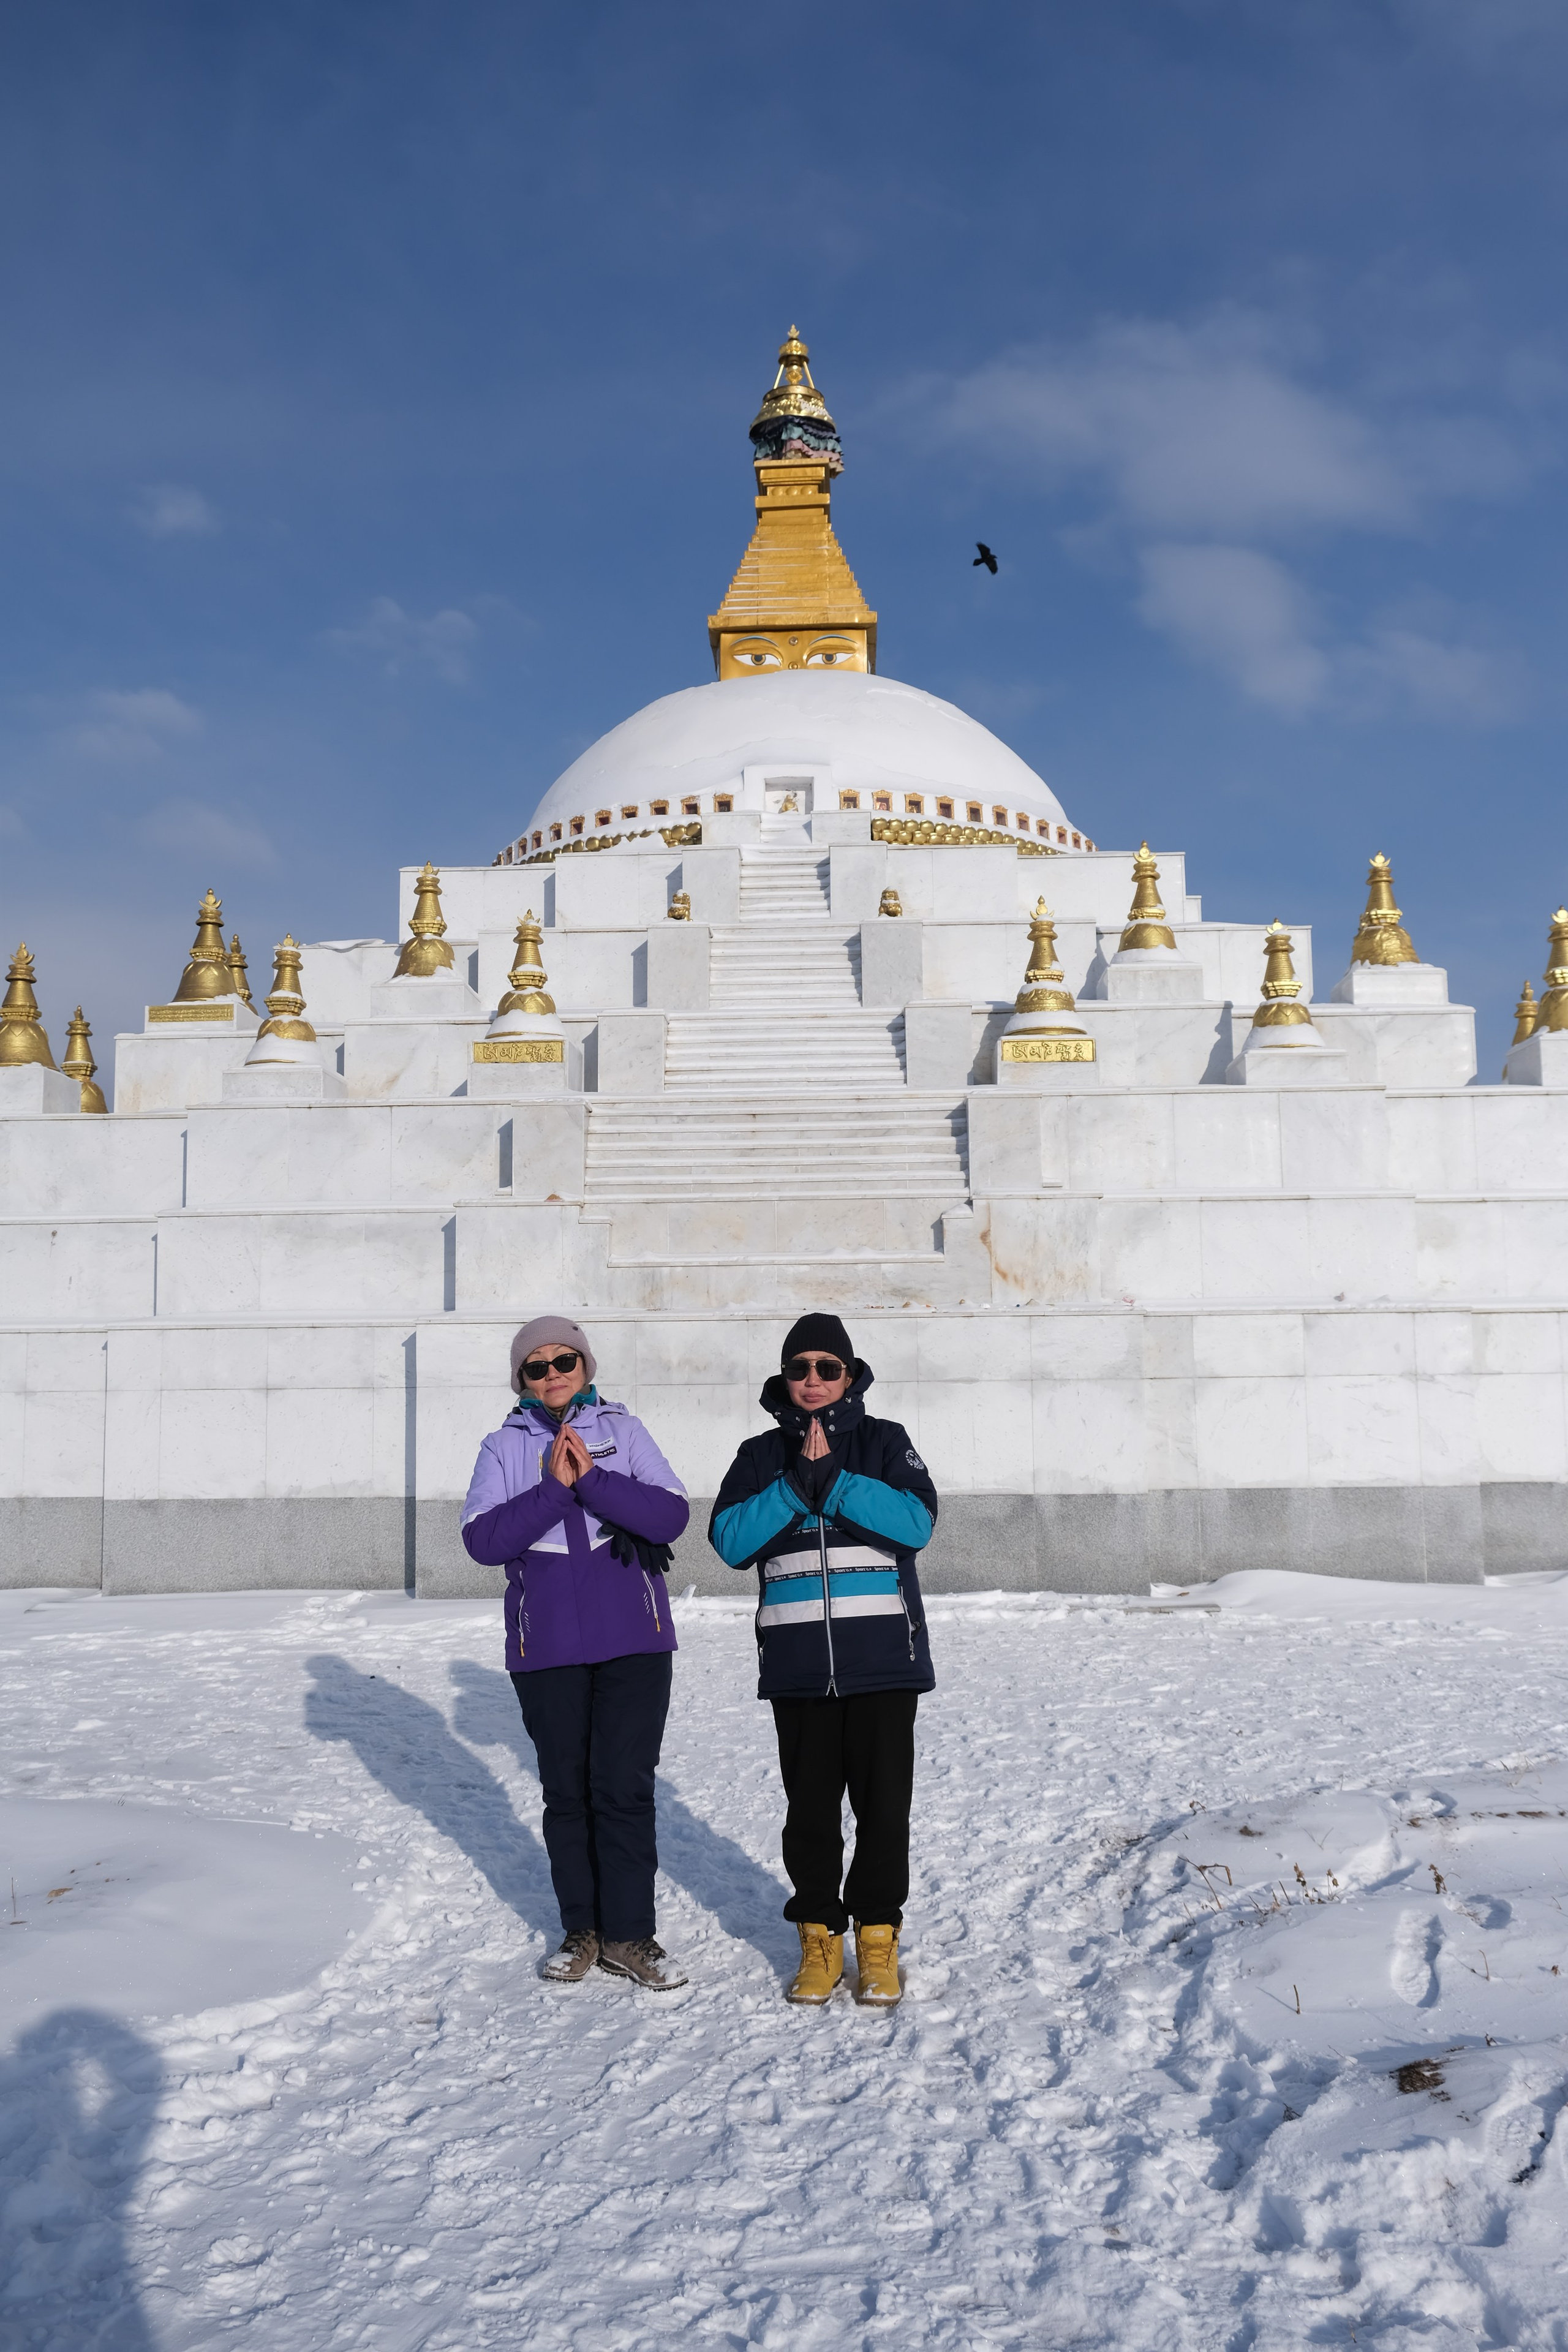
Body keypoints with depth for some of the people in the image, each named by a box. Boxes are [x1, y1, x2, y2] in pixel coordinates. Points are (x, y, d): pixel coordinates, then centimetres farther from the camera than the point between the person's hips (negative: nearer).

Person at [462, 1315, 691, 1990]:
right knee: (566, 1790, 9)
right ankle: (581, 1930, 23)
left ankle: (629, 1934, 11)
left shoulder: (623, 1431, 4)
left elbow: (671, 1515, -7)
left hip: (632, 1640, -1)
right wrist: (554, 1489, -17)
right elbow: (483, 1540, -8)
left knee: (625, 1788, -1)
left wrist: (592, 1479, -17)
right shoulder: (504, 1447, 4)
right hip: (546, 1648, 1)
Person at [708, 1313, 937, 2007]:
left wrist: (832, 1480, -16)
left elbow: (916, 1522, -11)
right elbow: (730, 1540, -4)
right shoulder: (762, 1456, 10)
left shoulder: (884, 1443, 5)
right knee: (810, 1808, 7)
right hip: (798, 1663, 1)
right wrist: (798, 1484, -13)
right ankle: (819, 1938, 23)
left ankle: (878, 1938, 19)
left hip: (883, 1659, -1)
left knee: (883, 1805, 3)